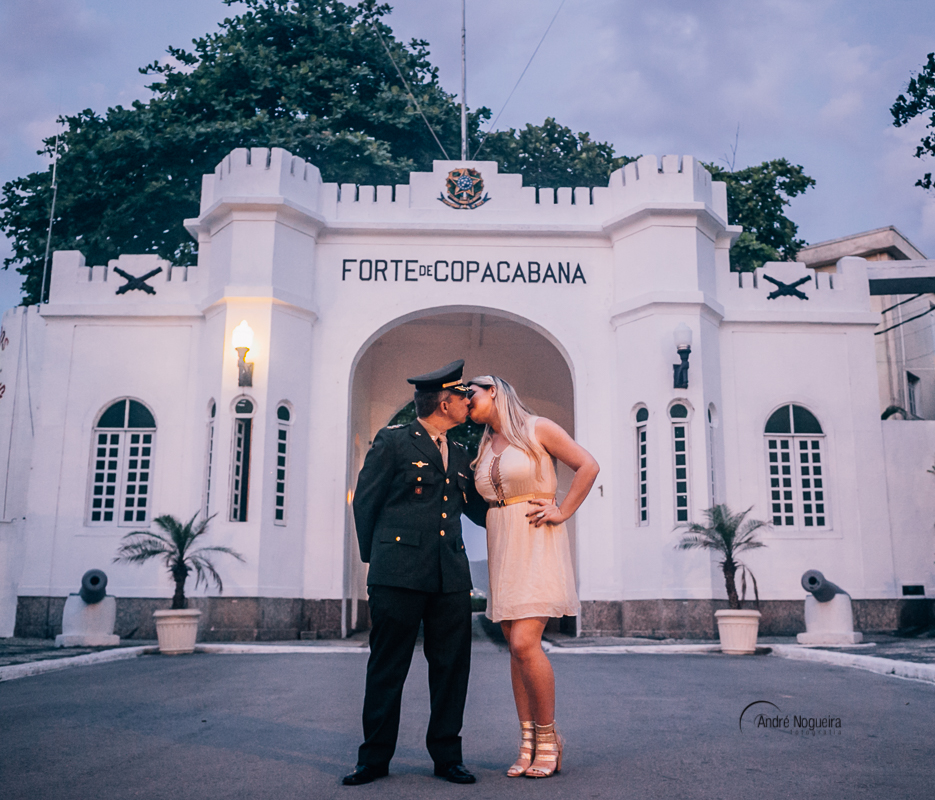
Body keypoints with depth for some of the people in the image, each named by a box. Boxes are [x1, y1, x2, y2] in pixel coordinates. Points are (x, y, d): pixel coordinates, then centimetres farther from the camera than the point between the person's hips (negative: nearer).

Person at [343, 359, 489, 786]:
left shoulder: (459, 455, 18)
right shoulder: (392, 441, 1)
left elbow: (479, 508, 25)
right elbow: (364, 501, 4)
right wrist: (376, 558, 8)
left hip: (451, 575, 5)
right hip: (399, 574, -5)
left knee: (452, 667, 6)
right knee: (387, 669, 3)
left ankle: (447, 755, 19)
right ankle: (375, 758, 15)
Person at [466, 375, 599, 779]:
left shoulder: (537, 428, -4)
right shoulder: (484, 447, 15)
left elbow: (588, 465, -5)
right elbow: (474, 499, 30)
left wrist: (562, 512, -8)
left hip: (536, 545, -6)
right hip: (502, 548, 6)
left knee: (524, 643, -15)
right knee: (516, 647, 4)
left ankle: (548, 738, 2)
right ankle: (528, 742, 10)